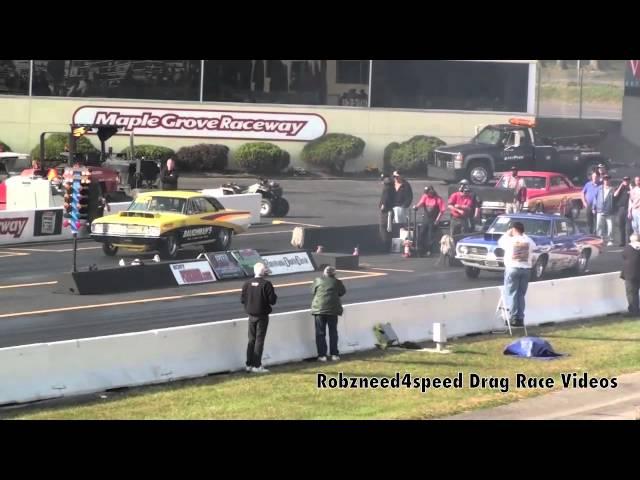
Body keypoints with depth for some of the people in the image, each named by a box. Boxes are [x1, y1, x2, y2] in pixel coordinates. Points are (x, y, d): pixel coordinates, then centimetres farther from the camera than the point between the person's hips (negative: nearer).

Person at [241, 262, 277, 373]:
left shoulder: (247, 284, -1)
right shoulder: (266, 284, -16)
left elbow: (242, 299, 2)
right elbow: (272, 300, -16)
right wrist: (275, 296, 5)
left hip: (251, 315, 5)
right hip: (262, 315, -5)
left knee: (251, 340, 14)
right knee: (259, 340, -1)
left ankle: (249, 364, 17)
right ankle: (257, 366, -3)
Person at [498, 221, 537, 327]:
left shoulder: (510, 240, -8)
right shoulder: (528, 241, 3)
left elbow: (500, 243, 10)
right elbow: (534, 246, 25)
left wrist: (507, 234, 21)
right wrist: (523, 235, 28)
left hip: (512, 268, -4)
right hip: (526, 269, 4)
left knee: (511, 294, 1)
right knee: (521, 294, 10)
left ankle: (514, 318, -7)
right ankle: (520, 318, 7)